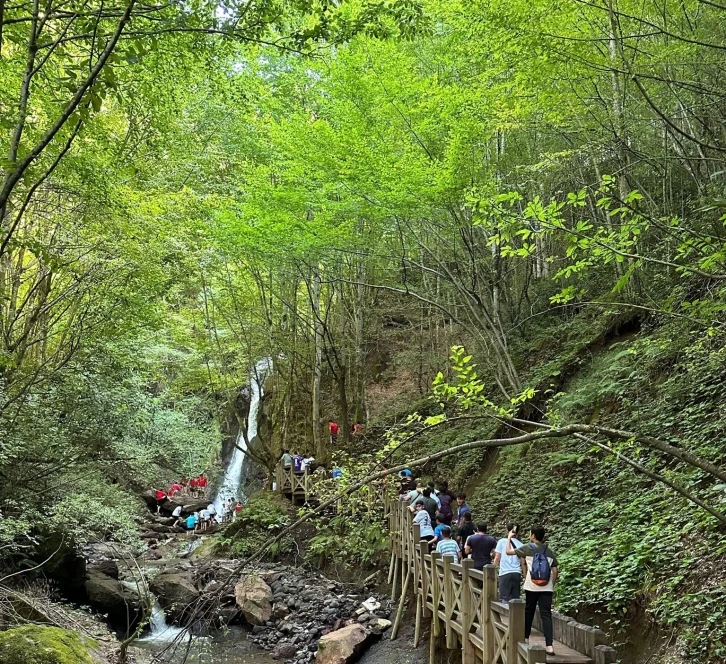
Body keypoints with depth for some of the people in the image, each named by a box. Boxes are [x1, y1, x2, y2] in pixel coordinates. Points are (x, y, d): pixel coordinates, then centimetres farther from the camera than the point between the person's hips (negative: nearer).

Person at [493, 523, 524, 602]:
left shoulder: (502, 541, 1)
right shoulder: (520, 544, 8)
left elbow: (497, 558, 0)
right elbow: (523, 562, 9)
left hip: (505, 573, -3)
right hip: (517, 574, 3)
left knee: (504, 598, -3)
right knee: (515, 598, 10)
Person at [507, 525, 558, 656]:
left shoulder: (528, 548, -3)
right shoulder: (549, 551, 7)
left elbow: (509, 552, 3)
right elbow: (555, 570, 6)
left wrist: (509, 537, 17)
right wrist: (552, 585, 17)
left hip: (531, 587, -2)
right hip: (546, 589, 2)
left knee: (528, 612, 17)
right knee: (546, 615, -2)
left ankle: (525, 637, 31)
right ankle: (549, 645, -13)